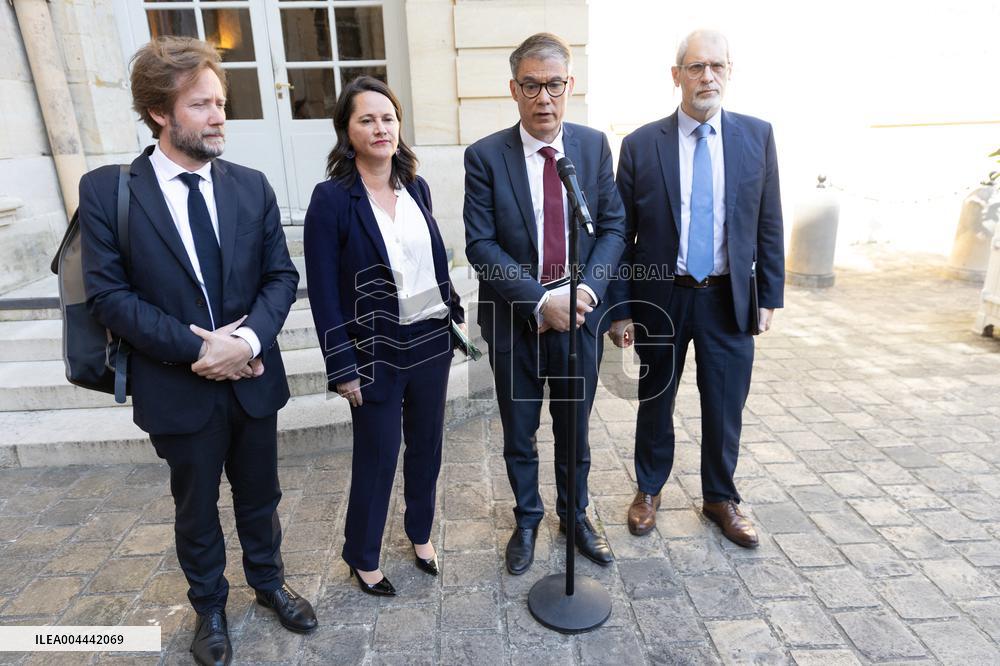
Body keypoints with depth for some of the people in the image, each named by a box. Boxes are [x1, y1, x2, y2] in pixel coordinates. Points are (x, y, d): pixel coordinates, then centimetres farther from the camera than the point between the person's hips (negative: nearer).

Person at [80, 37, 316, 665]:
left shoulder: (252, 185, -1)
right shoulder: (106, 190, -8)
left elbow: (281, 275, -2)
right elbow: (108, 294, -11)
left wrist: (251, 338, -18)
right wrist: (196, 345, -20)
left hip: (254, 377, 2)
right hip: (179, 387, -2)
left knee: (260, 495, 20)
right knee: (196, 509, 18)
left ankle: (269, 580, 46)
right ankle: (210, 606, 43)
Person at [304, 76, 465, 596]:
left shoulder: (416, 187, 3)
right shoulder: (332, 199, -13)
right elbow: (323, 292, -13)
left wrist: (455, 315, 12)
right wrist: (343, 368, -13)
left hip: (431, 341, 5)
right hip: (377, 351, -5)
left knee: (426, 443, 18)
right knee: (377, 457, 9)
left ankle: (420, 533, 42)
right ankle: (362, 558, 33)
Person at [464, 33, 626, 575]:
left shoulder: (594, 146, 0)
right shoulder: (485, 156, -8)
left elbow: (613, 226, 0)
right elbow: (480, 244, -12)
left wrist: (586, 289, -16)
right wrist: (540, 302, -21)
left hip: (580, 315, 2)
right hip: (514, 321, -1)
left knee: (574, 429, 18)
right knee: (519, 435, 15)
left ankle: (575, 516, 42)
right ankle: (527, 520, 40)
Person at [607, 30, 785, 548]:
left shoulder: (756, 136, 1)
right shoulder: (640, 145, -5)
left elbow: (768, 224, 5)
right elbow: (621, 232, -3)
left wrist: (769, 296, 3)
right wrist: (620, 309, -5)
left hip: (728, 299, 2)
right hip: (660, 297, -1)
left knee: (725, 407, 12)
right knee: (654, 402, 14)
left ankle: (720, 497, 35)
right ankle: (649, 490, 36)